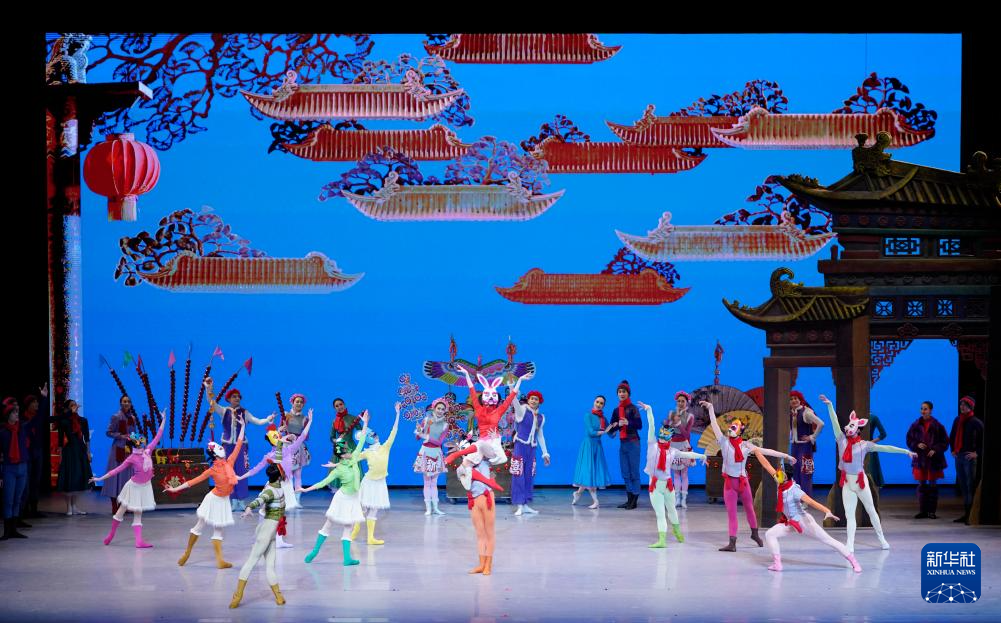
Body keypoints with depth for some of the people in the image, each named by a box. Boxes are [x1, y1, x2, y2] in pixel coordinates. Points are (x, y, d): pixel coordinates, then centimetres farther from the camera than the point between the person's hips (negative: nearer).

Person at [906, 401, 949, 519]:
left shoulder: (937, 426, -3)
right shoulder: (916, 425, 4)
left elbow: (945, 441, -1)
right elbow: (909, 440, 8)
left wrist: (935, 450, -15)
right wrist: (917, 445, -11)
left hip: (933, 459, -2)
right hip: (920, 458, 2)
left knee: (933, 485, 3)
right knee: (921, 485, 4)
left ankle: (932, 511, 8)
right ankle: (922, 511, 9)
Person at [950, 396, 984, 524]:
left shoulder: (976, 422, -7)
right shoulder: (957, 420, 12)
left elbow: (983, 439, -9)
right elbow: (952, 436, 24)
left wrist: (977, 453, -12)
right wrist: (953, 449, 16)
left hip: (969, 456, -7)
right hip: (958, 456, 7)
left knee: (970, 486, -7)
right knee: (962, 486, 9)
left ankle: (970, 515, -9)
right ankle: (966, 514, 14)